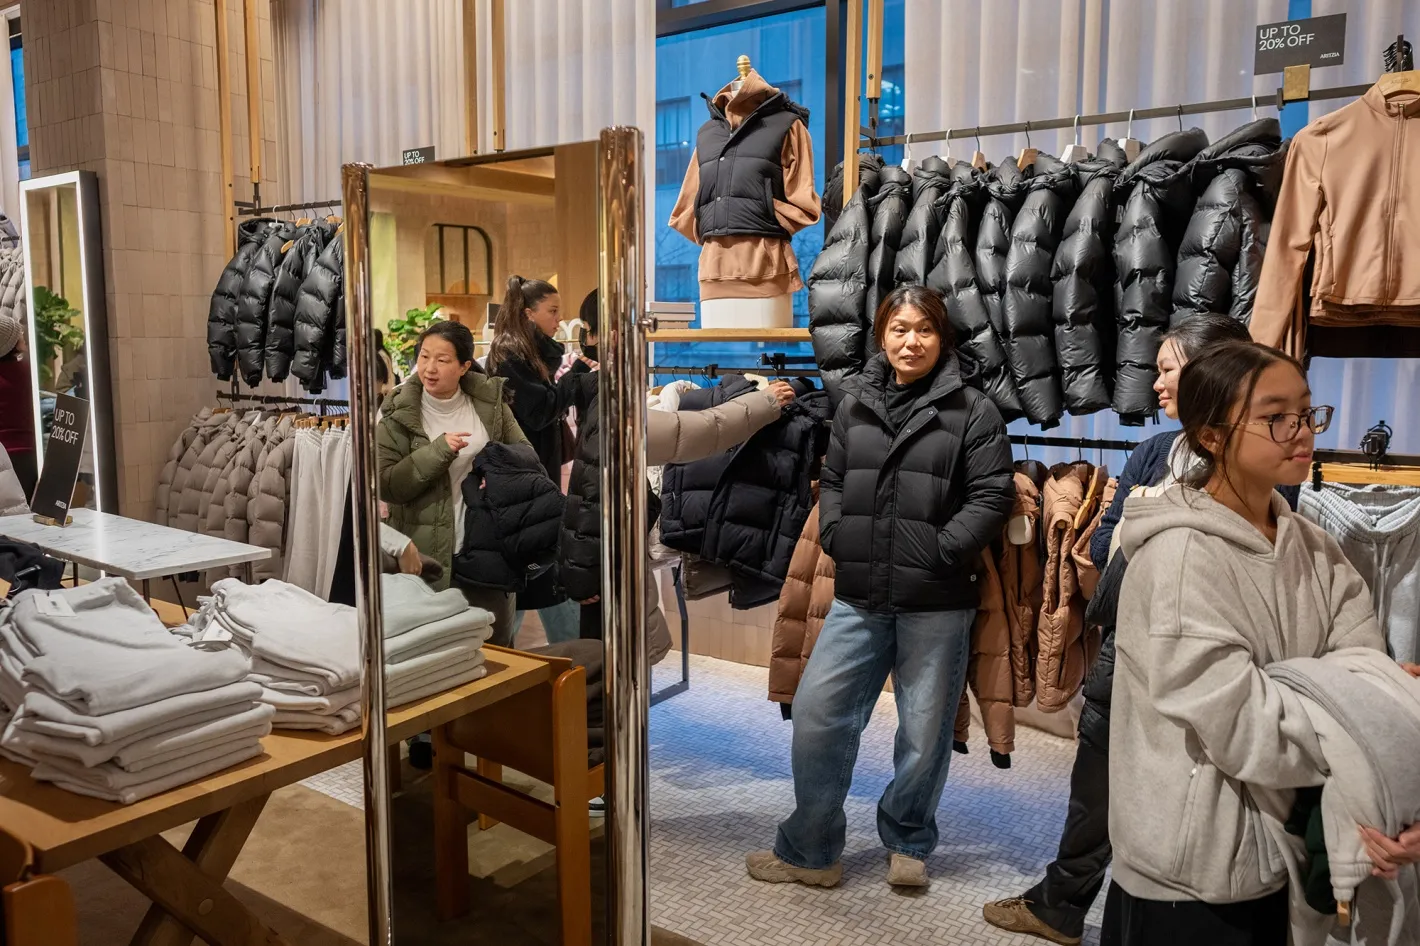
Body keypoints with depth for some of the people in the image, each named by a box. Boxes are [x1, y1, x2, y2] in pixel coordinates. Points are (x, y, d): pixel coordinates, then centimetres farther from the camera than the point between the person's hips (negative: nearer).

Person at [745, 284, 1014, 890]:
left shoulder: (972, 411, -3)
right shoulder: (856, 405, 10)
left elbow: (992, 496, -7)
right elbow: (833, 480, 16)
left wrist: (939, 554, -14)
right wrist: (837, 539, 1)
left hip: (937, 603, -3)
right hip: (859, 596, 4)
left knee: (925, 730, 9)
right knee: (816, 712, 3)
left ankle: (907, 843, 33)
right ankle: (809, 851, 20)